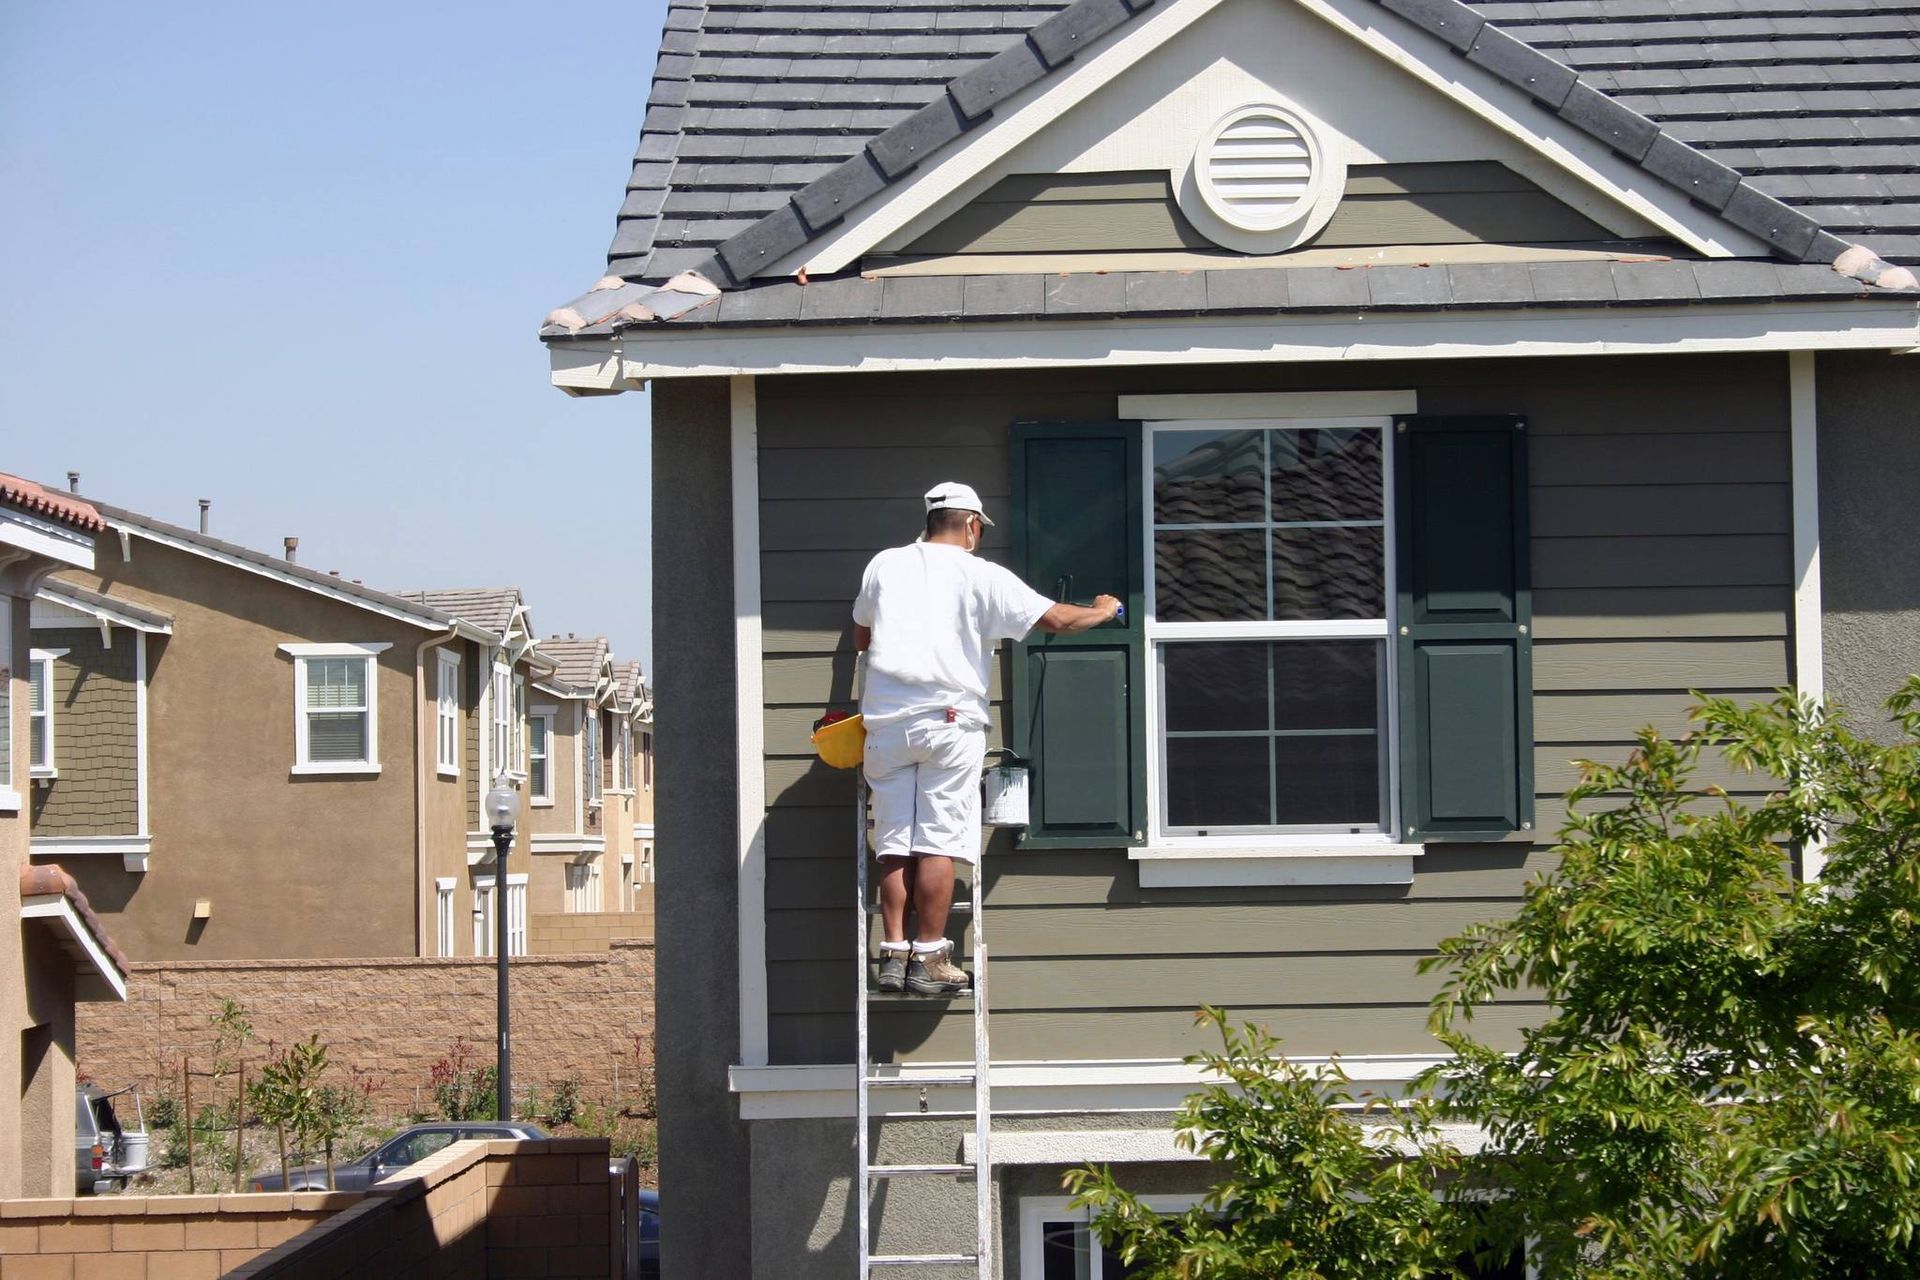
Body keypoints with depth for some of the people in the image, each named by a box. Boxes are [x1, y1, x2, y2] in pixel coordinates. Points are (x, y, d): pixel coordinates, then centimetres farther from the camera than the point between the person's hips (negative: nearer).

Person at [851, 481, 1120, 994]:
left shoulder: (884, 566, 12)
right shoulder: (981, 576, 1)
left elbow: (861, 638, 25)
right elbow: (1055, 619, 2)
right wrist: (1102, 611, 21)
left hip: (886, 721, 4)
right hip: (949, 720, -4)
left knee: (895, 843, 6)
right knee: (940, 843, -2)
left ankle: (893, 954, 4)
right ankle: (929, 958, -3)